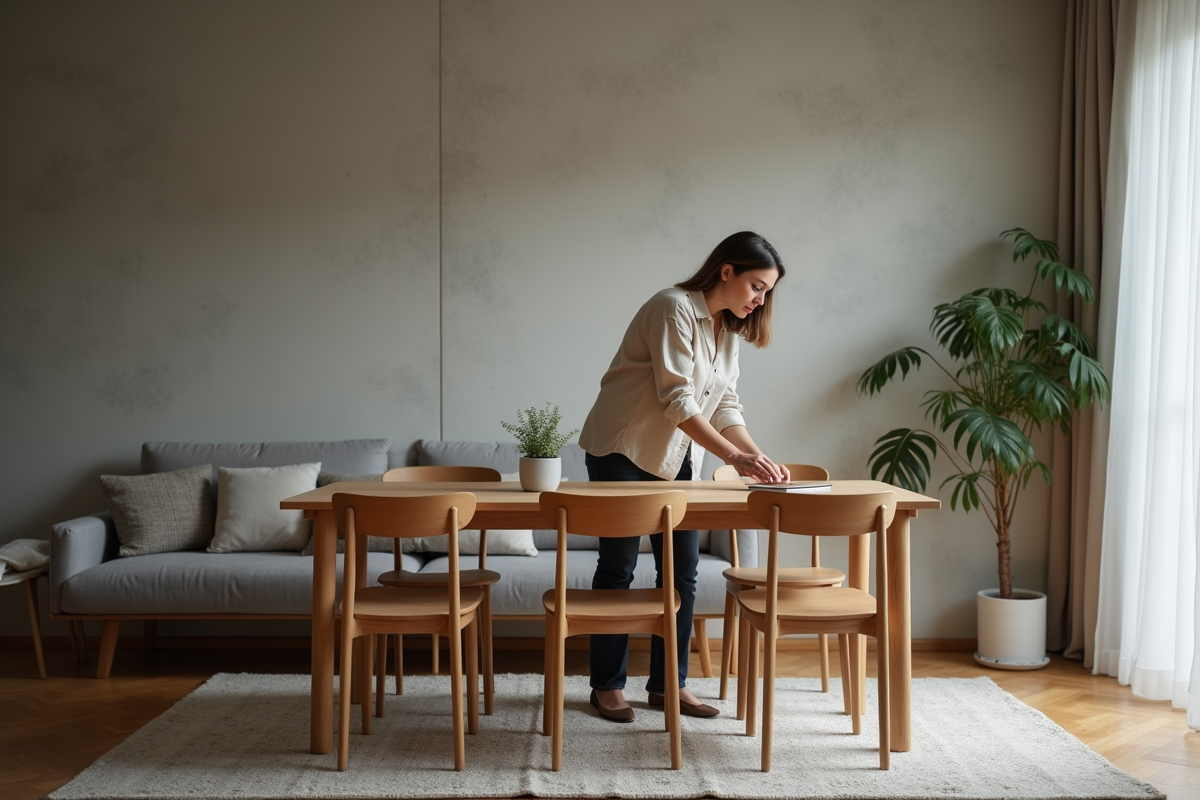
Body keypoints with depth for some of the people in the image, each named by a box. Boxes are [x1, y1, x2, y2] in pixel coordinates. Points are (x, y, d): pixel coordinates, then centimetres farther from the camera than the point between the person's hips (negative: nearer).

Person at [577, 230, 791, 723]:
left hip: (674, 458, 8)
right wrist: (734, 456, -32)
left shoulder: (729, 330, 7)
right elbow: (677, 400, -27)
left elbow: (725, 406, 4)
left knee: (683, 567, 5)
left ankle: (668, 682, 15)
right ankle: (607, 685, 12)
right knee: (618, 565, 0)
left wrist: (756, 455, -12)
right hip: (622, 450, -8)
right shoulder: (674, 308, -20)